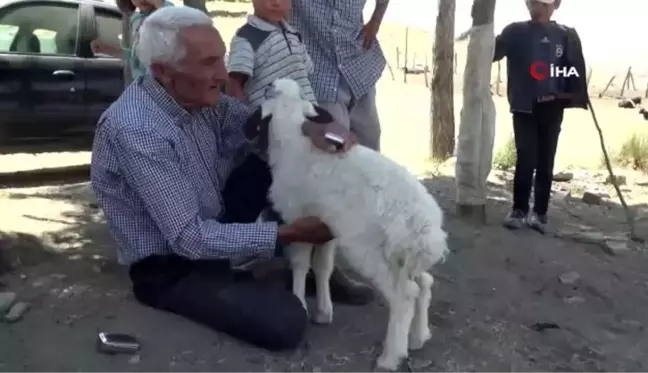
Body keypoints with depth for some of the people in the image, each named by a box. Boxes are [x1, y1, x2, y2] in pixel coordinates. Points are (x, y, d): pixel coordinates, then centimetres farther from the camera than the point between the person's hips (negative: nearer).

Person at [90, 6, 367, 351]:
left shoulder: (199, 97, -7)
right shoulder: (137, 130, -31)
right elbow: (189, 238, -30)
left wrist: (310, 127, -23)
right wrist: (287, 233, -27)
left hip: (211, 228, 8)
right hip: (169, 268, -8)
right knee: (285, 321, -24)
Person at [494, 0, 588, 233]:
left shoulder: (566, 36, 6)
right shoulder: (516, 32, 4)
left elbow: (576, 70, 2)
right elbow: (491, 53, -6)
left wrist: (579, 98, -10)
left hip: (552, 109, 2)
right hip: (523, 108, -1)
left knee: (545, 163, 6)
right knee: (526, 160, -6)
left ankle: (539, 213, 15)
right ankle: (519, 210, 8)